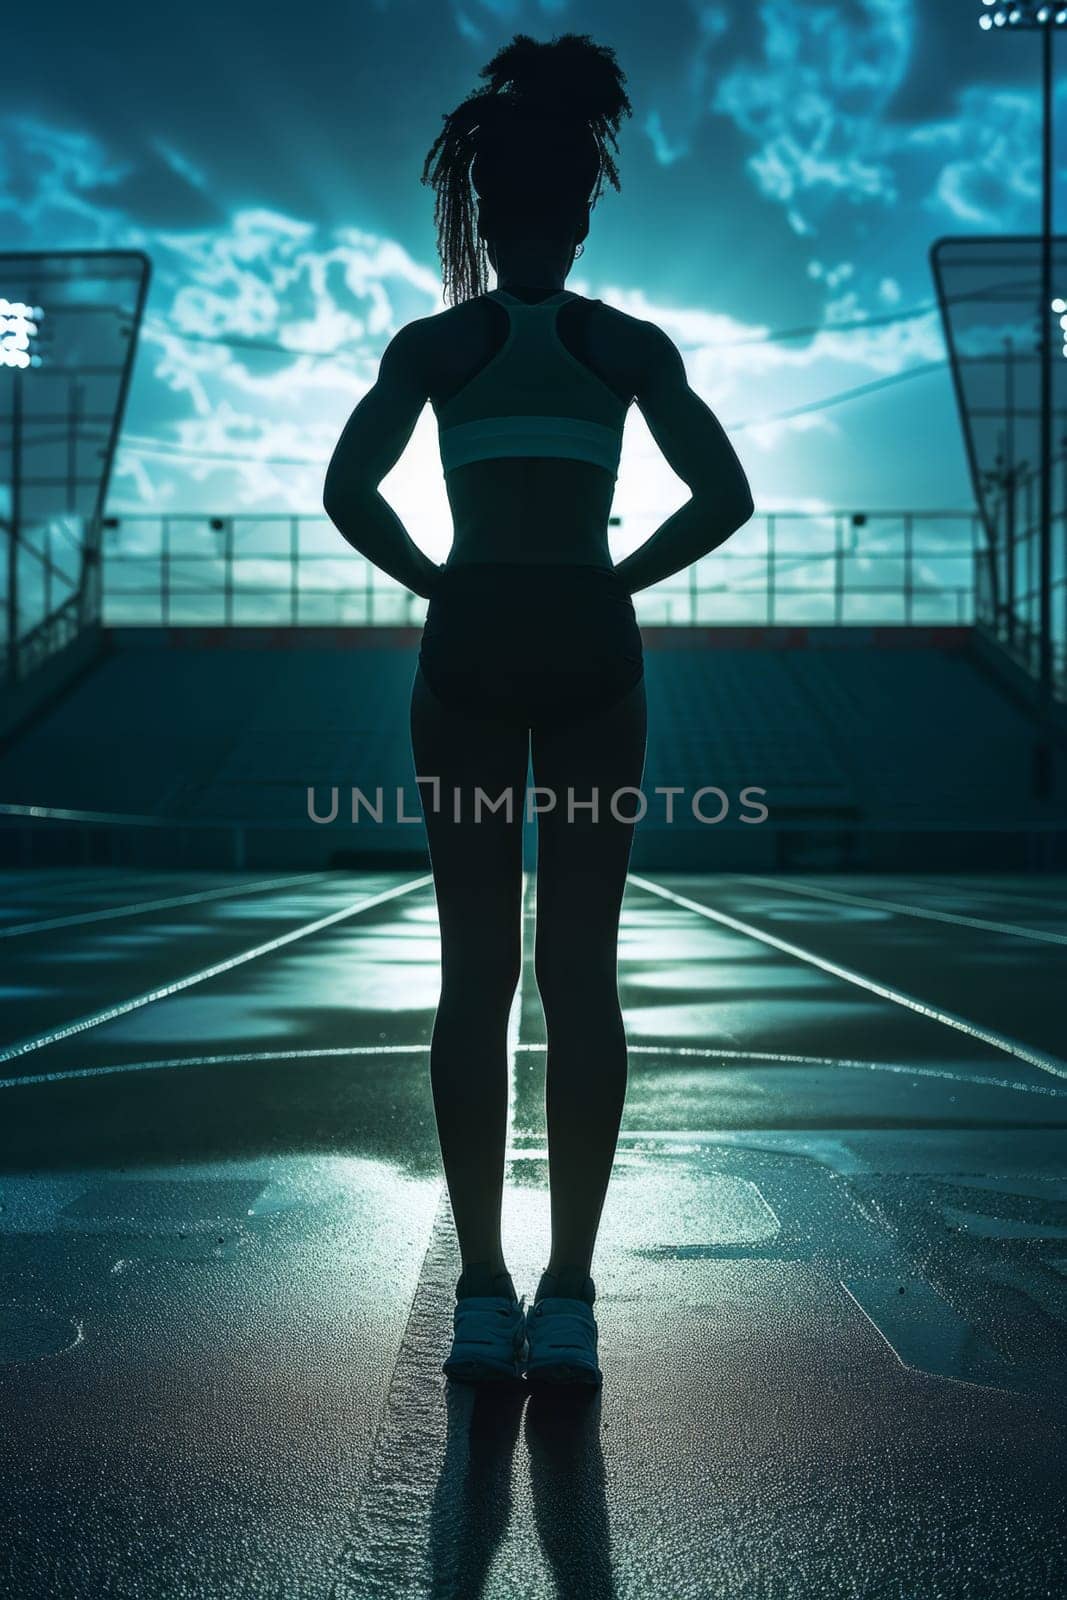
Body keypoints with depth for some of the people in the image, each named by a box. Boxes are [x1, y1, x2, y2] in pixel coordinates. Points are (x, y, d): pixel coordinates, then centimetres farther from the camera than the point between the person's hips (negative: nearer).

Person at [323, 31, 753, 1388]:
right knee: (580, 972, 0)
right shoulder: (631, 345, 7)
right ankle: (568, 1301, 1)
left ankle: (482, 1298, 3)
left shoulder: (434, 344, 6)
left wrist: (431, 582, 7)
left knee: (475, 972, 2)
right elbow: (723, 496, -2)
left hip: (468, 648, 0)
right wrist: (622, 580, 7)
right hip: (589, 647, 0)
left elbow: (348, 491, -6)